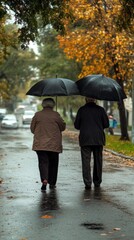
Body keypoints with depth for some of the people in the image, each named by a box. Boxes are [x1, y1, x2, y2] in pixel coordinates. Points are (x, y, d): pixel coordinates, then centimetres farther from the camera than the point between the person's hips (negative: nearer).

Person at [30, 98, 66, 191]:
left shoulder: (37, 115, 0)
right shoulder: (56, 115, -4)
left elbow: (32, 128, 6)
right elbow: (63, 127, 4)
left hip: (40, 144, 0)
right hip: (54, 144, 0)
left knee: (43, 162, -2)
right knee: (53, 163, 11)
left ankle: (44, 180, -23)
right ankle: (52, 183, 17)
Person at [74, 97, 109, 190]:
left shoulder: (81, 110, -2)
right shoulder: (100, 109, -1)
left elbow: (76, 125, 0)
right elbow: (106, 124, 0)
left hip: (85, 139, -1)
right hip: (98, 139, 1)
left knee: (86, 161, 0)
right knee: (98, 161, 12)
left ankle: (88, 183, -9)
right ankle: (97, 182, 18)